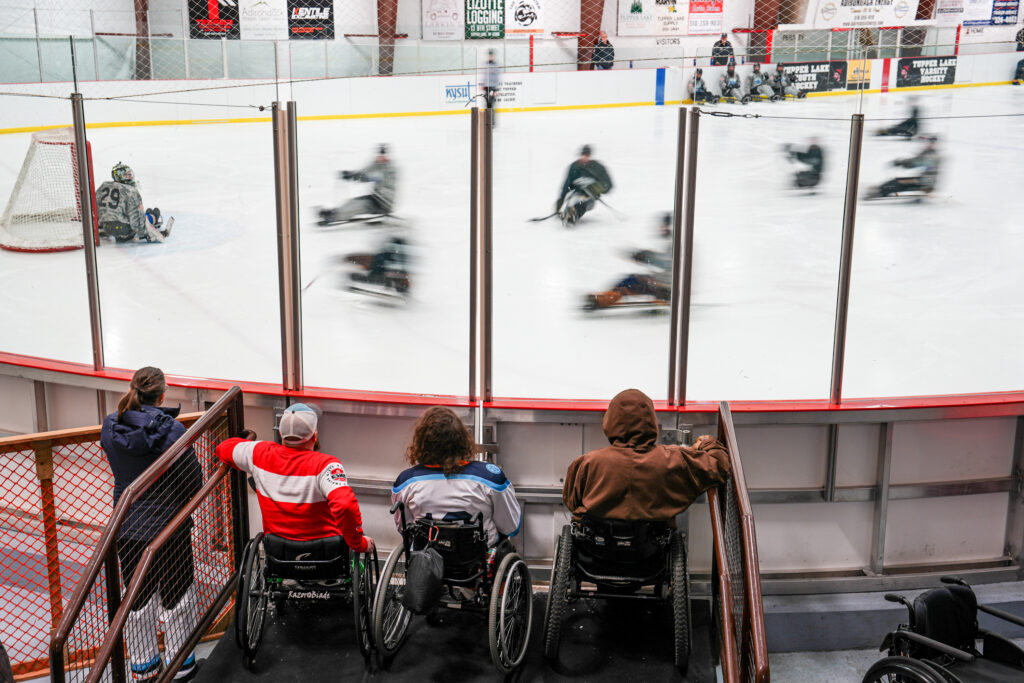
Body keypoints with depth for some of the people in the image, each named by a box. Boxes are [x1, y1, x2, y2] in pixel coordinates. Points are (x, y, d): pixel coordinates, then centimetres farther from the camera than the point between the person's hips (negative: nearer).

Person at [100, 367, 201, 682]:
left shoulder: (110, 427, -8)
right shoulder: (172, 431, -22)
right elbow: (194, 481, -14)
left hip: (127, 528, 4)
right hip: (169, 526, -4)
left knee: (137, 598, 18)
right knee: (176, 597, 13)